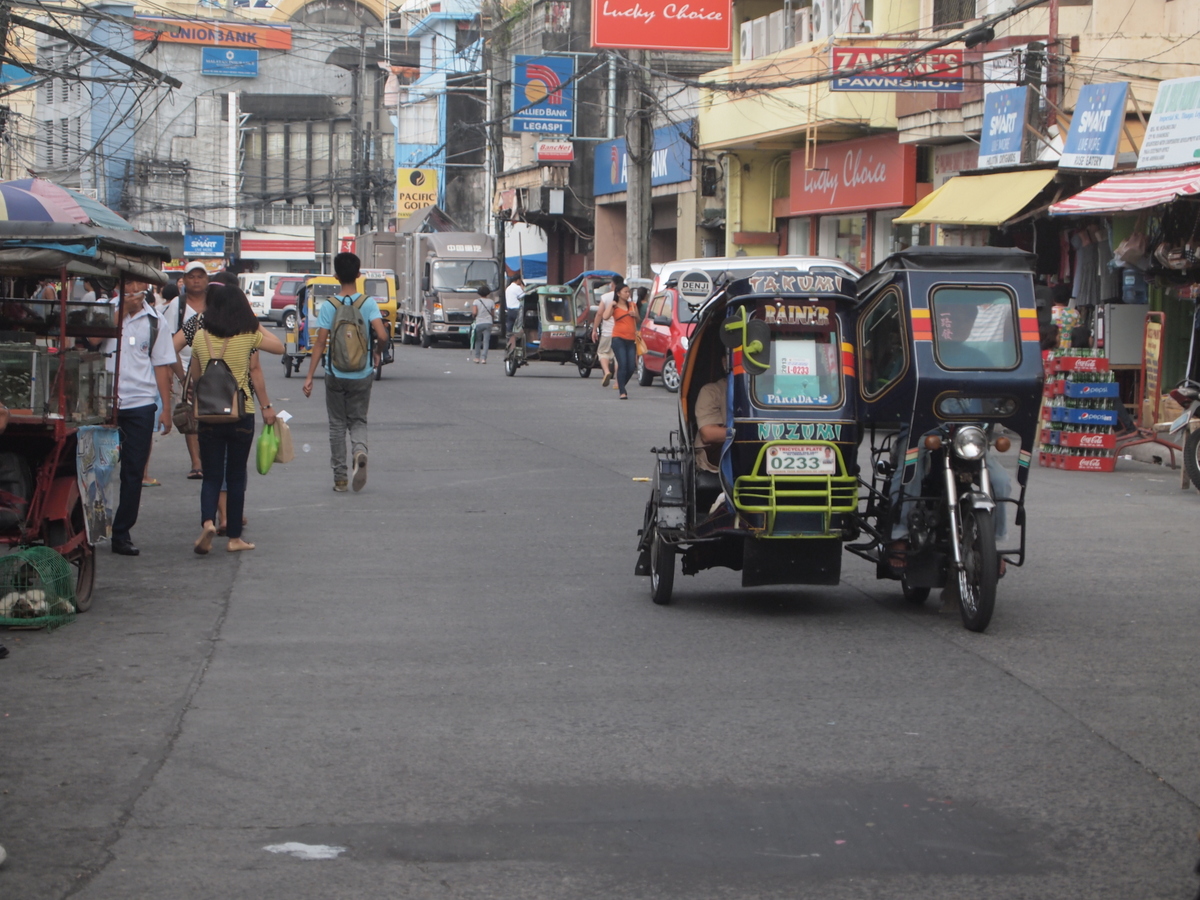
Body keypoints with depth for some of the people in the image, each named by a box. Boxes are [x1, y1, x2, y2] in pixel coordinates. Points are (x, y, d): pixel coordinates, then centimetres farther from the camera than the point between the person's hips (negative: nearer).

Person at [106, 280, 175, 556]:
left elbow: (162, 365, 9)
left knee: (133, 471, 2)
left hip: (140, 403, 1)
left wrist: (166, 408, 4)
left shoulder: (154, 322, 6)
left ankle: (122, 533, 9)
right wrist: (121, 311, -16)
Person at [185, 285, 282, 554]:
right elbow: (279, 346, 8)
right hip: (241, 414, -1)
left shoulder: (200, 336, 0)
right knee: (236, 477, 8)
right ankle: (234, 537, 12)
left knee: (211, 476, 6)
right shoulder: (248, 337, -7)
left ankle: (207, 521, -18)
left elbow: (195, 376, 11)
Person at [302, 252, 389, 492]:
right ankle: (360, 451, -17)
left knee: (337, 424, 11)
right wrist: (376, 353, 5)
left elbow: (320, 342, -10)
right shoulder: (368, 303, -6)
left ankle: (340, 477, 12)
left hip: (335, 375, -1)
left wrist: (310, 376, -6)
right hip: (362, 374, 1)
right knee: (358, 420, 15)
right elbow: (382, 335, -17)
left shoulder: (329, 305, -7)